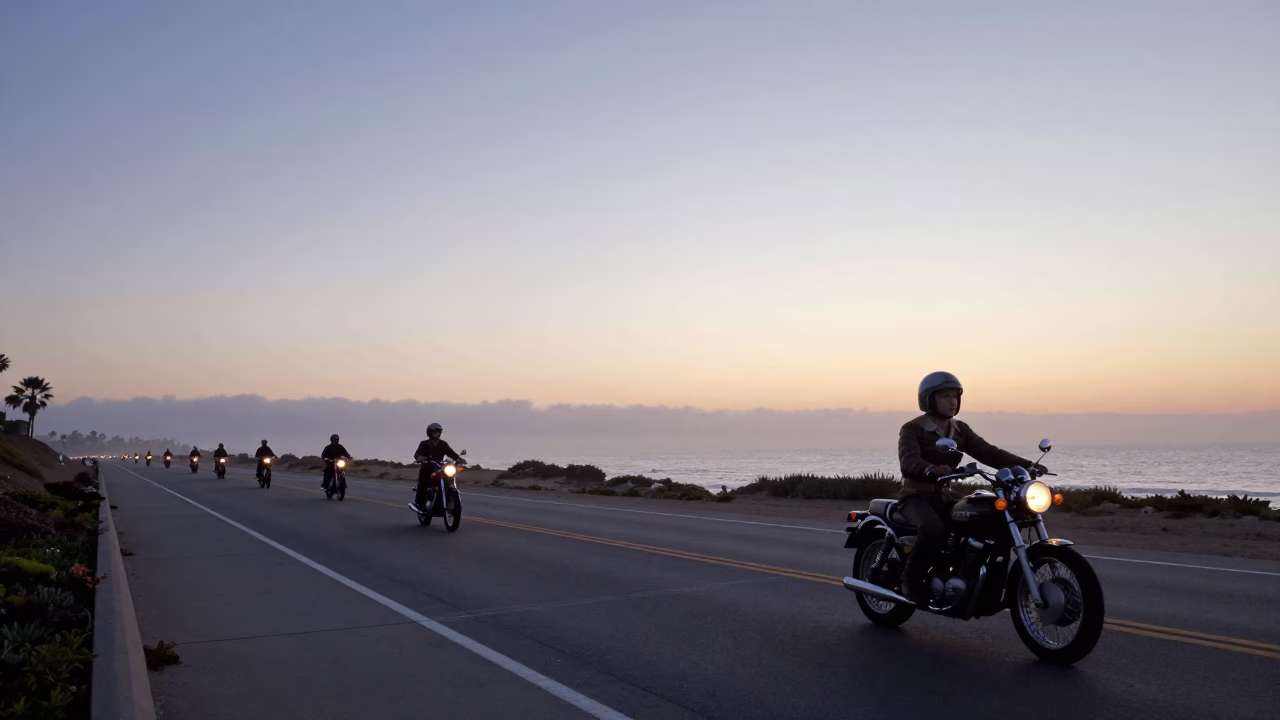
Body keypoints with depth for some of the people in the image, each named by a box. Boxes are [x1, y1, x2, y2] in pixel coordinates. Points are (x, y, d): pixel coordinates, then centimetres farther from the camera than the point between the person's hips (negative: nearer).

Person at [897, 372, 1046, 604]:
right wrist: (932, 469, -51)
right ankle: (912, 578, -14)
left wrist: (1027, 465, -13)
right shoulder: (912, 429, -10)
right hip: (916, 496, -6)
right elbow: (909, 462, -28)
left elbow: (989, 453, 1)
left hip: (944, 496, 7)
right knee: (934, 530, -35)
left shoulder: (960, 430, 11)